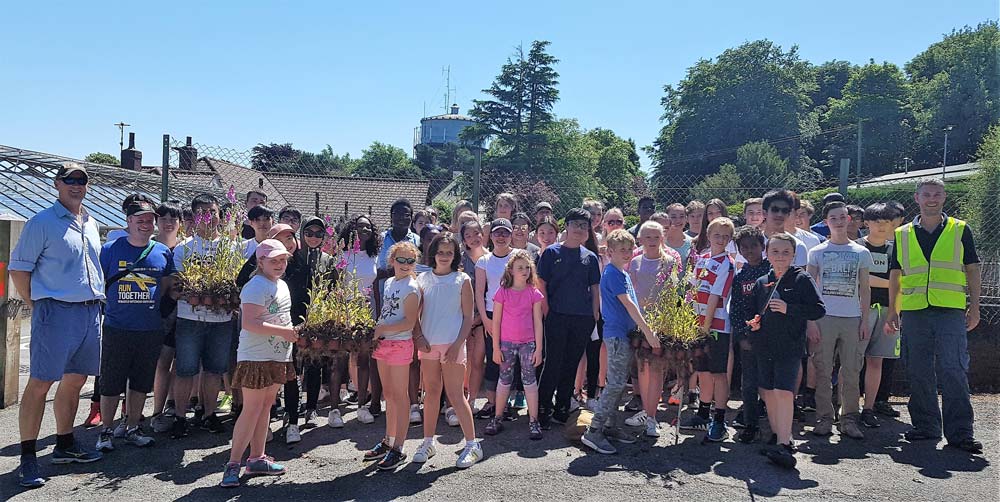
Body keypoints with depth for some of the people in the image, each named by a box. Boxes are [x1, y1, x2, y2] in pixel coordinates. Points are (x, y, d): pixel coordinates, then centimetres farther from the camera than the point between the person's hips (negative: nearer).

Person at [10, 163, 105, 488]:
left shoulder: (91, 224, 15)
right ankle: (28, 457, 4)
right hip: (56, 312, -7)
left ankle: (65, 445, 27)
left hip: (91, 312, 7)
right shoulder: (41, 223, -5)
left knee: (75, 381, 14)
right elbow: (18, 269, -4)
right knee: (40, 384, -3)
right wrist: (37, 306, -4)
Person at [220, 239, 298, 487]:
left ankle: (257, 458, 24)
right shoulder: (256, 286, -15)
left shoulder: (282, 285, 14)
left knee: (266, 407, 14)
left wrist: (293, 333, 9)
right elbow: (249, 323, -25)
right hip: (256, 357, -9)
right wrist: (284, 332, -25)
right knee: (251, 409, -6)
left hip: (277, 357, 9)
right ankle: (233, 464, 3)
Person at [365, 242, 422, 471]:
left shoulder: (411, 287, -12)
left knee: (400, 396, -1)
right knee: (388, 395, 16)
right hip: (383, 343, 8)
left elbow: (409, 322, -17)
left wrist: (382, 329, -20)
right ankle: (388, 442, 28)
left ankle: (398, 449, 6)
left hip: (400, 344, -8)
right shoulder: (389, 282, 12)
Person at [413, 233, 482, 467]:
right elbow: (415, 313, 9)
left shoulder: (462, 280, -2)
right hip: (427, 344, 3)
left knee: (455, 395, -3)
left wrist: (457, 345, -11)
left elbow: (468, 317, -3)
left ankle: (472, 445, 7)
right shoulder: (423, 279, 6)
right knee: (431, 392, 11)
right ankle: (428, 441, 23)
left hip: (452, 345, -3)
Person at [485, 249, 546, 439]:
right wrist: (496, 348, -2)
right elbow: (496, 321, -1)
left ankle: (533, 421, 10)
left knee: (529, 380, 4)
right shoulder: (503, 292, -3)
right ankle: (497, 418, 20)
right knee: (505, 379, 9)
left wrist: (538, 348, -2)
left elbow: (538, 322, 0)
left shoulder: (534, 293, -1)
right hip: (506, 343, 0)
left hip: (528, 343, 0)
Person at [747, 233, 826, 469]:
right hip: (763, 347, 6)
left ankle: (784, 445, -15)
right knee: (768, 392, 10)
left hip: (790, 346, -5)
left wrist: (788, 309, -17)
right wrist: (753, 322, 1)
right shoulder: (761, 282, 12)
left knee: (783, 392, -15)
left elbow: (818, 310, -8)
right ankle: (777, 436, 24)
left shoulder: (802, 279, -2)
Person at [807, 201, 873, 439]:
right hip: (824, 317, -1)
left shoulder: (861, 253, 9)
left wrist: (865, 320, 3)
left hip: (852, 319, 1)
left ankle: (849, 419, 11)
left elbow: (865, 289, 11)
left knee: (851, 372, 3)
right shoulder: (817, 252, 6)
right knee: (823, 371, 0)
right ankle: (824, 418, 7)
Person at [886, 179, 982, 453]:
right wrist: (893, 311, 10)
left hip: (951, 311, -2)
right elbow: (895, 275, 14)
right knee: (918, 373, 7)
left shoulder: (960, 230, 8)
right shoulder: (903, 234, 11)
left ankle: (960, 432, 1)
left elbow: (972, 270, 9)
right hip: (914, 312, 2)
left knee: (954, 371, -6)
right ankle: (925, 426, 18)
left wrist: (974, 307, 3)